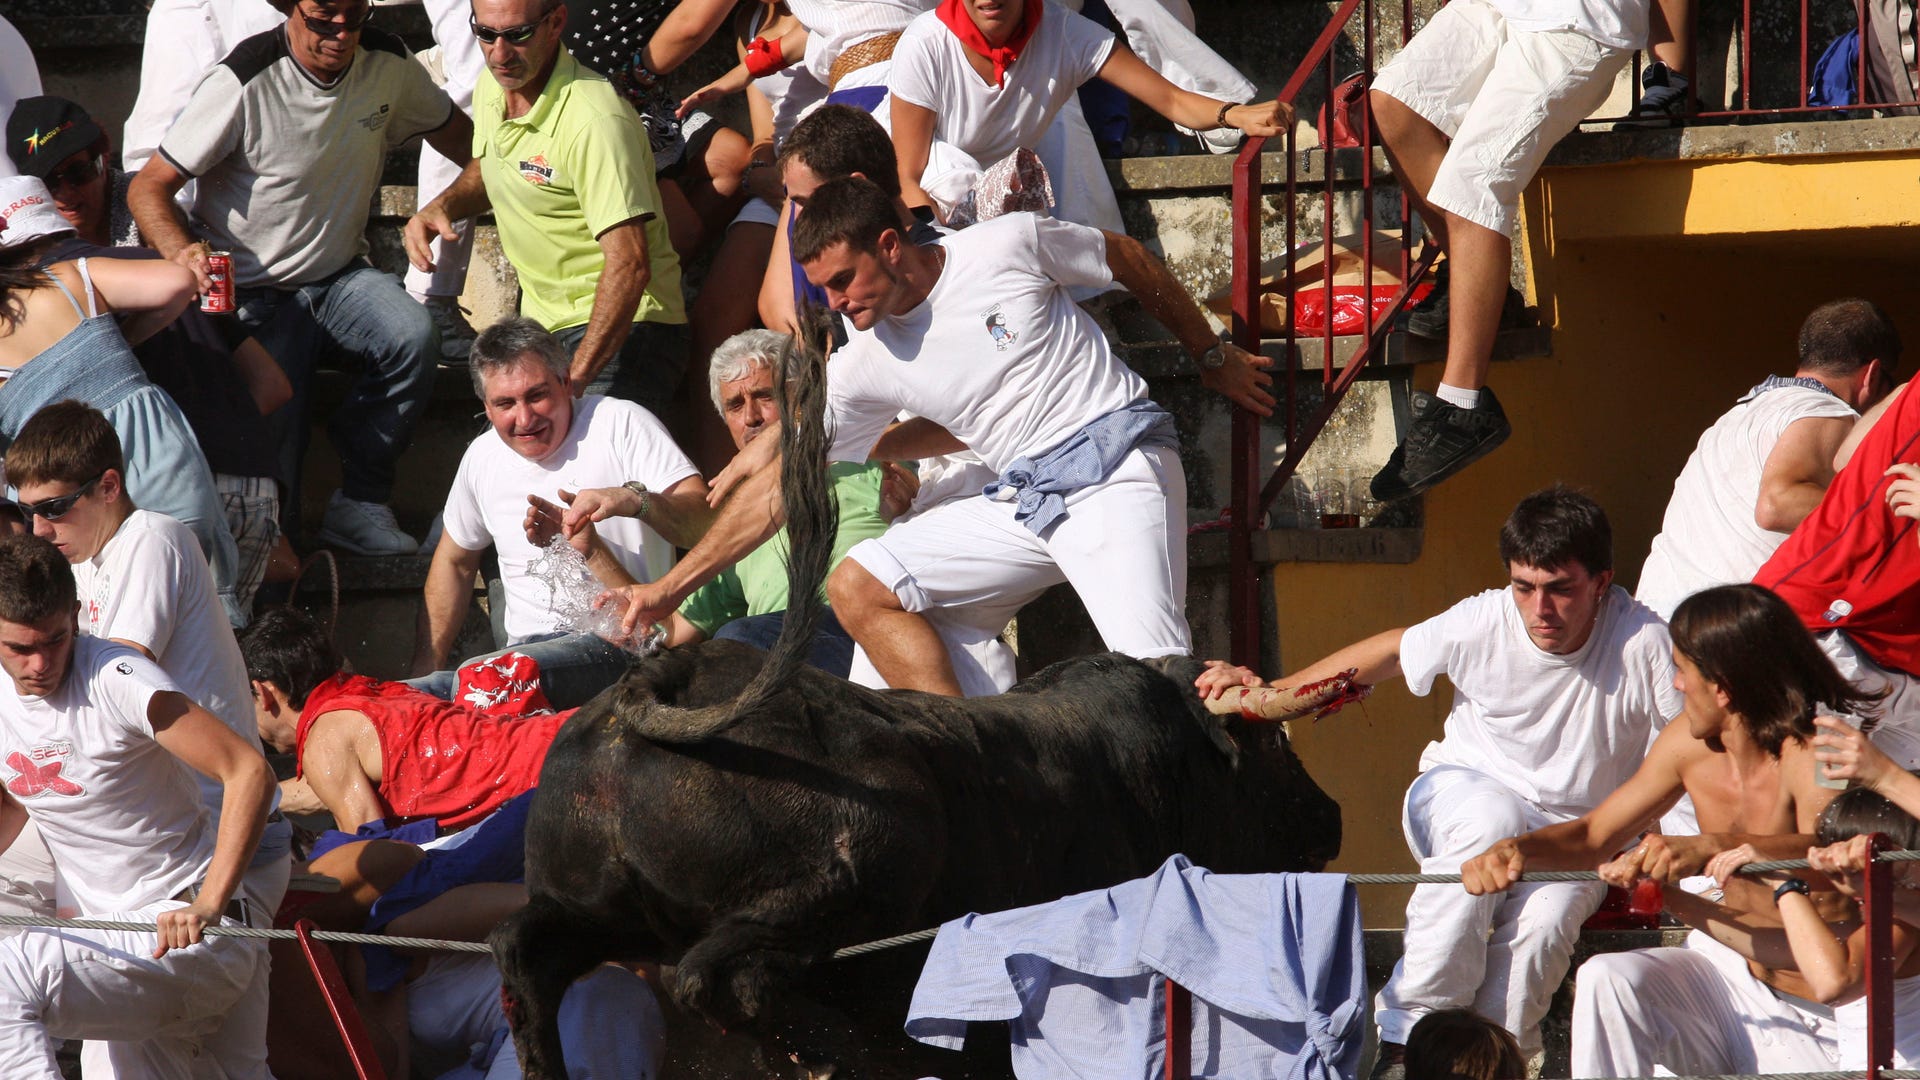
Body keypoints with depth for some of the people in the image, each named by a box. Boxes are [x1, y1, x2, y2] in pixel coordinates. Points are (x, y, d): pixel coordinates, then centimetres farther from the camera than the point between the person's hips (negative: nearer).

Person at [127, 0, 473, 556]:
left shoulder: (387, 64, -4)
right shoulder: (245, 83, -19)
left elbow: (457, 136, 17)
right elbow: (148, 188, -16)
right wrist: (183, 253, -35)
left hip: (341, 275, 4)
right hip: (255, 293, -4)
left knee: (413, 336, -28)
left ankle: (360, 503, -14)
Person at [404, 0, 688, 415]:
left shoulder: (595, 120, -23)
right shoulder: (492, 88, 4)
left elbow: (629, 264, -29)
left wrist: (576, 377, -36)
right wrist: (442, 206, 6)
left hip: (621, 329, -8)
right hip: (540, 316, 8)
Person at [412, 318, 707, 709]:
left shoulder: (620, 424, -2)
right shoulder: (483, 457, 15)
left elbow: (704, 522, -12)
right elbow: (454, 561, 30)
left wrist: (637, 500, -33)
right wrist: (426, 666, 23)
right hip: (526, 645, 5)